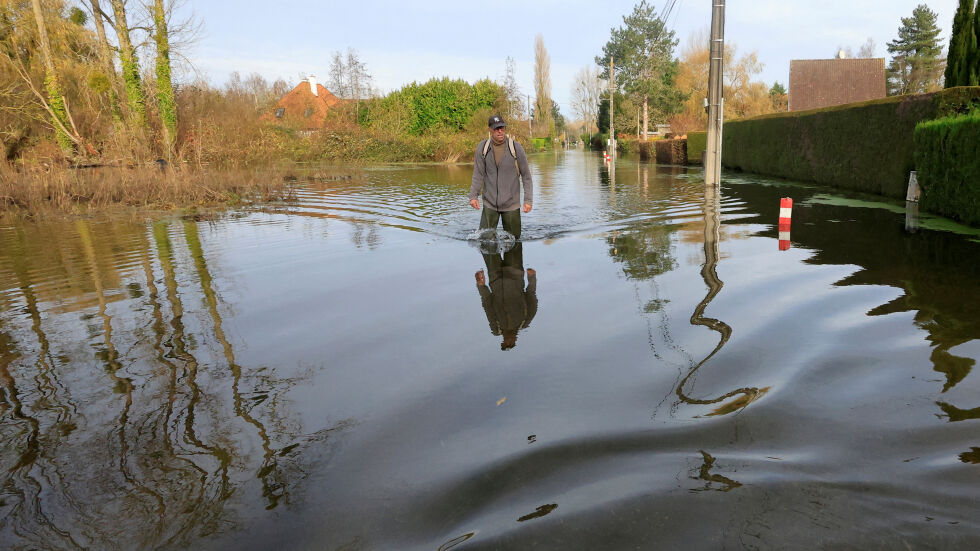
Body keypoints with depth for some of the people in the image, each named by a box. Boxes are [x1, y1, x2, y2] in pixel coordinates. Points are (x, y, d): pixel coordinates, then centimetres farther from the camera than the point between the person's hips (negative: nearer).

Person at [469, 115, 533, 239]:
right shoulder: (482, 147, -1)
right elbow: (478, 174, 2)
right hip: (489, 203, 1)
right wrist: (473, 196, -7)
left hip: (511, 204, -1)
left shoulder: (516, 148, -6)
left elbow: (526, 175, -1)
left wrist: (528, 200, -5)